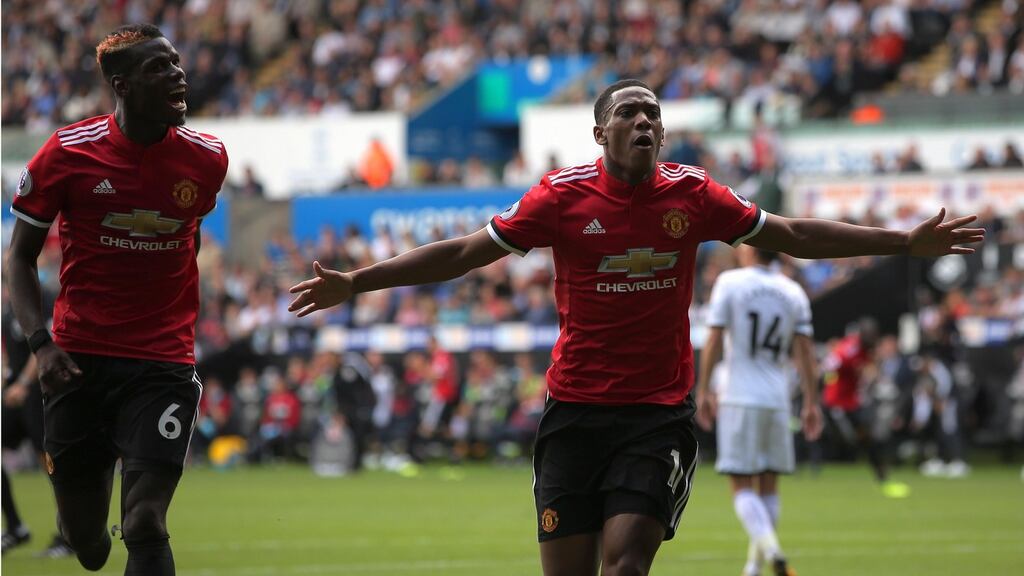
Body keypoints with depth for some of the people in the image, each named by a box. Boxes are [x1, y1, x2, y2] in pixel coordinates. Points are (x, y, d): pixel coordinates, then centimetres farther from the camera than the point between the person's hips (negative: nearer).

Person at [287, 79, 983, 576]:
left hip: (660, 413, 0)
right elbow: (464, 253, 3)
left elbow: (792, 235, 12)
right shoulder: (563, 195, -2)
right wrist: (354, 283, -1)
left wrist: (906, 243, 12)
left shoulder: (692, 194, 2)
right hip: (576, 410, 0)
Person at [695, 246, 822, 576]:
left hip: (739, 398, -4)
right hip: (777, 400, 4)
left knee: (742, 487, -4)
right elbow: (805, 353, 5)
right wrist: (811, 403, 8)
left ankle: (769, 547, -26)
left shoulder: (729, 283, -4)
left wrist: (703, 391, -1)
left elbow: (714, 341, -7)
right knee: (769, 486, 11)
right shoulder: (794, 292, 7)